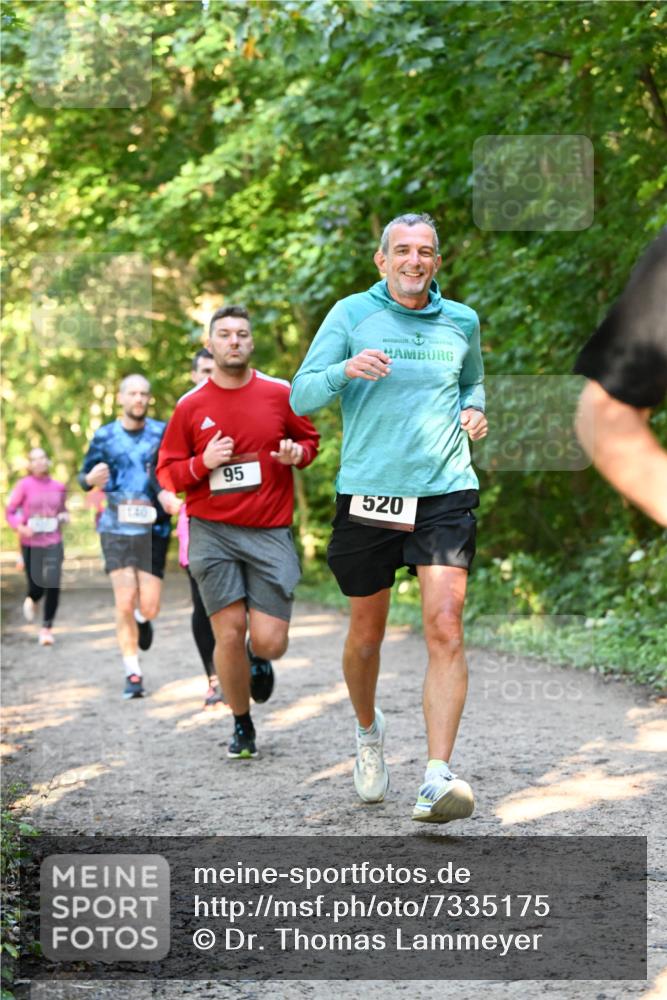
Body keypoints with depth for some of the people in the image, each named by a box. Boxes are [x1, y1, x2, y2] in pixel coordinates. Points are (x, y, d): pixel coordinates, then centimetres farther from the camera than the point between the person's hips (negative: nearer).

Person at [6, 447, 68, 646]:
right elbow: (10, 511, -1)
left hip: (53, 542, 2)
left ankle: (47, 628, 3)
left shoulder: (58, 487, 5)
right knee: (37, 586, 1)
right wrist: (20, 527, -19)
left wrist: (64, 517, -2)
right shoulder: (24, 485, -4)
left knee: (53, 586, -11)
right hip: (31, 542, -2)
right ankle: (30, 600, 41)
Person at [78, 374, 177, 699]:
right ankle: (133, 674, 1)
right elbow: (83, 475, 14)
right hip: (116, 528, 0)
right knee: (125, 603, -9)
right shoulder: (104, 436, 7)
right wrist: (90, 479, -10)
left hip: (153, 529, 0)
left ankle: (142, 618, 37)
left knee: (149, 607, -2)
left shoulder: (163, 433, 5)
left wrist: (168, 492, -16)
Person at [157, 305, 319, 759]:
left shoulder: (280, 394, 3)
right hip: (212, 533, 0)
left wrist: (297, 452, -5)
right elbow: (167, 473, 8)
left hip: (270, 533, 0)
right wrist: (204, 463, -12)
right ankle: (242, 727, 16)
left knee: (269, 642, -8)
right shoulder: (191, 406, 3)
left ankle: (259, 658, 32)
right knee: (229, 633, -4)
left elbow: (310, 438, 18)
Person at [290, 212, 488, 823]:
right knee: (367, 632, 11)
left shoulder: (462, 322, 11)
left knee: (445, 625, -16)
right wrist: (345, 370, -20)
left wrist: (474, 411, 8)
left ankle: (438, 778, -20)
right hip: (368, 494, 0)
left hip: (445, 494, 1)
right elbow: (301, 397, 0)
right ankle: (368, 731, 41)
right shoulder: (352, 314, 3)